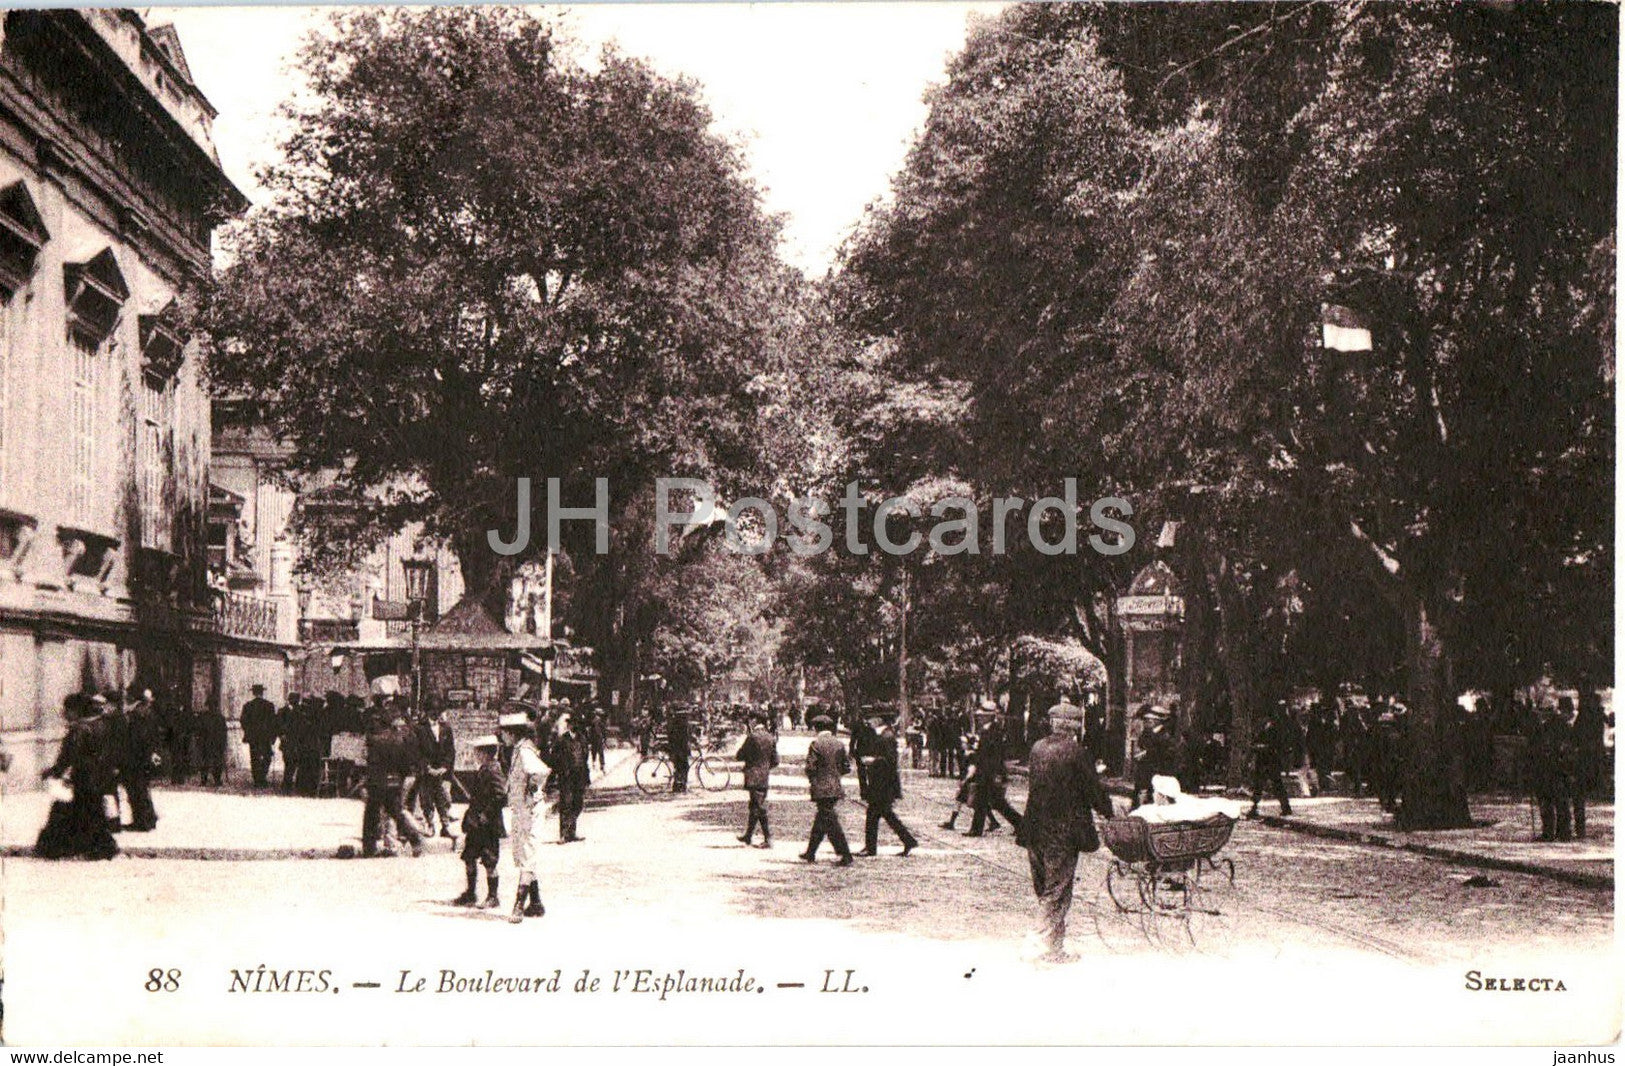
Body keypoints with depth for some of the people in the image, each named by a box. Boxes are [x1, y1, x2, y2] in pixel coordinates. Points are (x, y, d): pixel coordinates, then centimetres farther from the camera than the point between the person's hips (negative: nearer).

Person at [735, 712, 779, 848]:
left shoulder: (752, 737, -15)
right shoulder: (770, 738, 5)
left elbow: (740, 756, -11)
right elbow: (775, 761, 9)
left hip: (753, 777, -7)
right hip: (765, 777, 7)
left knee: (759, 807, -4)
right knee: (755, 806, 16)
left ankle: (768, 838, -6)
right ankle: (747, 836, 27)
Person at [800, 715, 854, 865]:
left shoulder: (816, 744, -10)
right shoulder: (839, 744, 6)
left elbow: (810, 767, -12)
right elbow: (846, 767, 9)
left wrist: (811, 781, 5)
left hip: (821, 789, -6)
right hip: (836, 788, 6)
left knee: (831, 822, -5)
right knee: (820, 820, 18)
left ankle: (846, 856, -9)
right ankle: (810, 853, 27)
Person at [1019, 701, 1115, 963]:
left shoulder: (1037, 749, 6)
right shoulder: (1075, 752, -12)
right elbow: (1093, 789, -6)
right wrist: (1108, 811, 10)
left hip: (1034, 830, 6)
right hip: (1063, 833, -6)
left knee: (1044, 890, 15)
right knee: (1057, 891, 0)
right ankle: (1051, 949, 0)